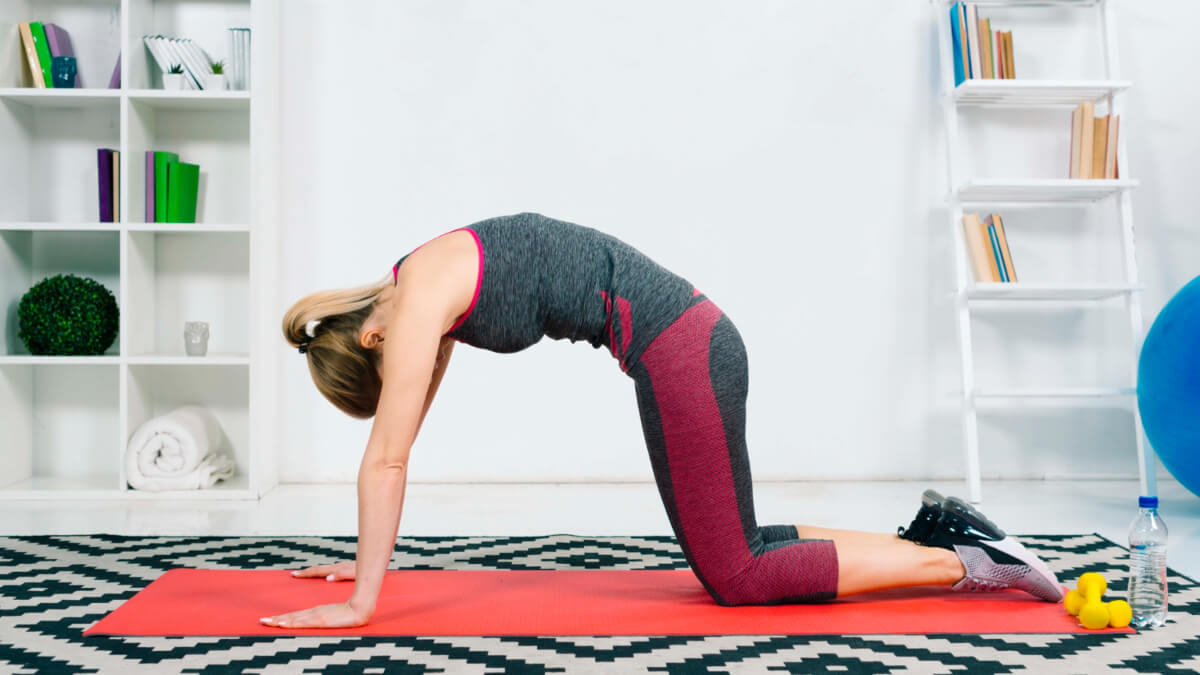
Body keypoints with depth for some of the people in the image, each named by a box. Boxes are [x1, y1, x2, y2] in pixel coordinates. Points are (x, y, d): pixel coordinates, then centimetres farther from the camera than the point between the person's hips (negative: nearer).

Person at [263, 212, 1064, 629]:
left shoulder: (418, 296, -11)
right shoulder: (431, 300, 16)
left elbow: (386, 461, -12)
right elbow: (400, 449, 23)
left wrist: (360, 602, -8)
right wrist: (367, 560, 25)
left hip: (679, 349, -10)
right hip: (686, 341, 10)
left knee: (736, 575, 0)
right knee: (733, 546, 18)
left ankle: (966, 561, 2)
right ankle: (928, 534, 20)